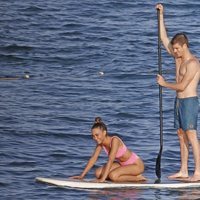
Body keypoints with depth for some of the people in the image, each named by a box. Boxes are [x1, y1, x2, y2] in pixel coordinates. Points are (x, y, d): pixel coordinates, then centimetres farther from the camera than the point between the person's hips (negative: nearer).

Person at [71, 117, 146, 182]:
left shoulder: (114, 140, -28)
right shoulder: (100, 142, -6)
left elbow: (110, 160, -33)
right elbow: (93, 158, -3)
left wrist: (103, 178, -37)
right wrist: (82, 175, -7)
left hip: (137, 165, -8)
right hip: (122, 164, 8)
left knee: (113, 176, -30)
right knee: (98, 173, -5)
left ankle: (137, 177, -8)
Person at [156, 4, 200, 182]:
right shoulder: (179, 57, 10)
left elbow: (182, 86, -19)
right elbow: (164, 39, 13)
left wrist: (164, 83, -4)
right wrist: (161, 15, 8)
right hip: (179, 101, 9)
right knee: (181, 135, 9)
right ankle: (183, 171, 12)